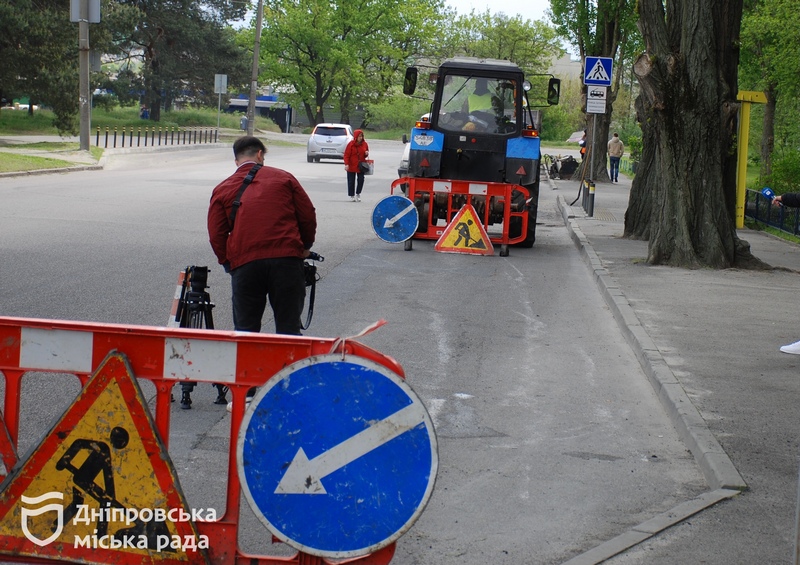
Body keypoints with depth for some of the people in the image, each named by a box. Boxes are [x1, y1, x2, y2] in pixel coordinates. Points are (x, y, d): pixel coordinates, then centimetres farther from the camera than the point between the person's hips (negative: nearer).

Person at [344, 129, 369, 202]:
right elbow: (346, 155, -10)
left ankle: (358, 194, 15)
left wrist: (366, 153, -7)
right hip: (351, 166, -3)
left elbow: (366, 153, 18)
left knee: (361, 180, -2)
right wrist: (346, 164, -19)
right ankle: (352, 196, 14)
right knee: (351, 181, 3)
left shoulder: (364, 144, 3)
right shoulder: (351, 144, -9)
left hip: (361, 166, 3)